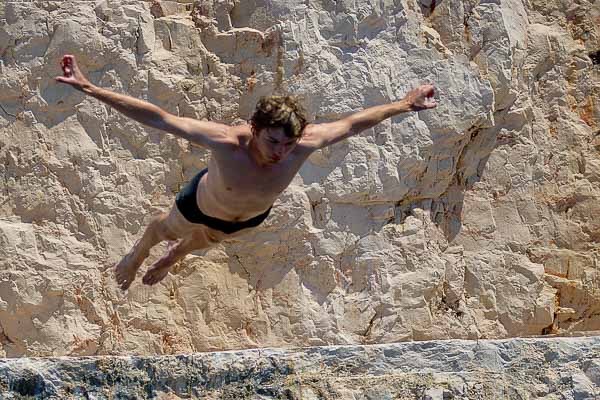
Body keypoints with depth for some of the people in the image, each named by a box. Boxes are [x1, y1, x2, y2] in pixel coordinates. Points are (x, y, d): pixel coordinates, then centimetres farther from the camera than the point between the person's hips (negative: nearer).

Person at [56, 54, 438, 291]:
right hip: (204, 207, -3)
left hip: (251, 217, 4)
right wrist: (90, 88, -54)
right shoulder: (227, 141, -49)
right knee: (167, 229, 33)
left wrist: (405, 104, -14)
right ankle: (137, 256, 70)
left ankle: (170, 260, 74)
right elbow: (158, 118, -49)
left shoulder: (304, 143, -41)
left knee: (201, 242, 38)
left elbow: (352, 123, -24)